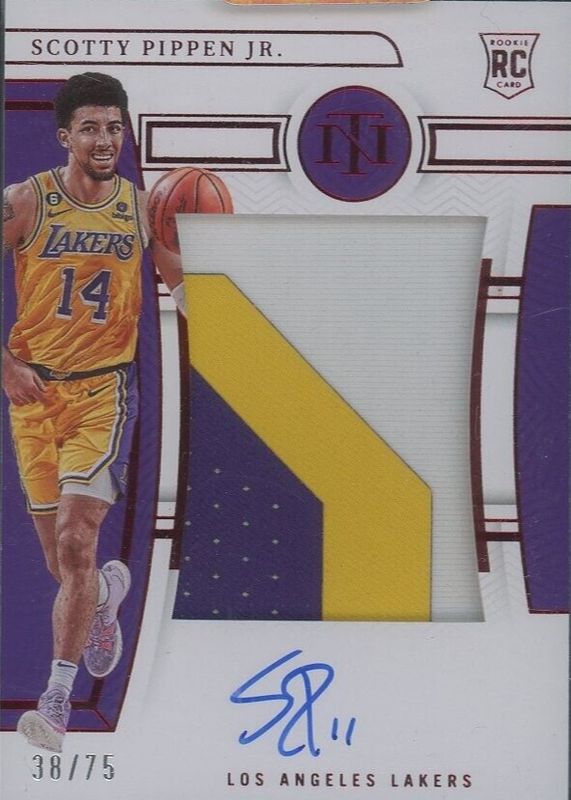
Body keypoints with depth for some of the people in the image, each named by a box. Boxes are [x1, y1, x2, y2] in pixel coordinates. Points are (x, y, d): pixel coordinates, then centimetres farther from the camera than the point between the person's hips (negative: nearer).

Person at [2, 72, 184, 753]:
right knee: (60, 559, 9)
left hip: (104, 389, -1)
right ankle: (108, 591, 45)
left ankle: (57, 698, -3)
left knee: (76, 544, -14)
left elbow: (181, 284, 15)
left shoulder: (142, 207, 3)